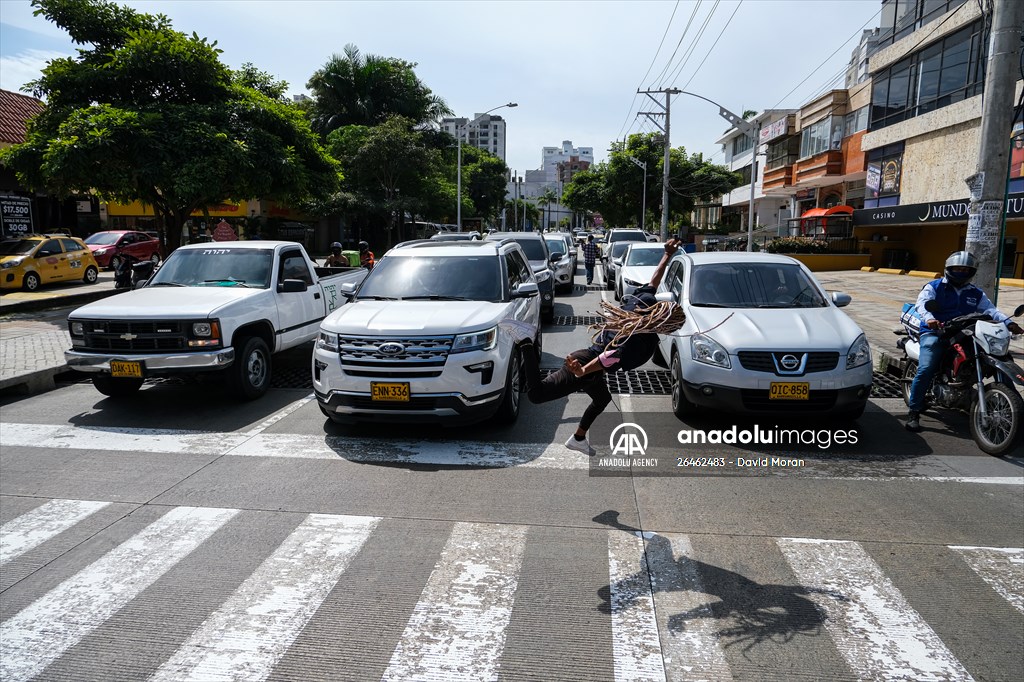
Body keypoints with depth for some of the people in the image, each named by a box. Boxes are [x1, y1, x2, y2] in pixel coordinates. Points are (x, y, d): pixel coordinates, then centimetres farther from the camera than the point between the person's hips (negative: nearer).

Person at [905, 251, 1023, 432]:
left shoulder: (976, 294, 20)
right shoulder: (934, 287, 7)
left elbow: (990, 310, 5)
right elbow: (922, 303, -12)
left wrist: (1008, 323, -15)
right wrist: (929, 318, -34)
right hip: (935, 333, -5)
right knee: (925, 369, -23)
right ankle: (914, 412, -17)